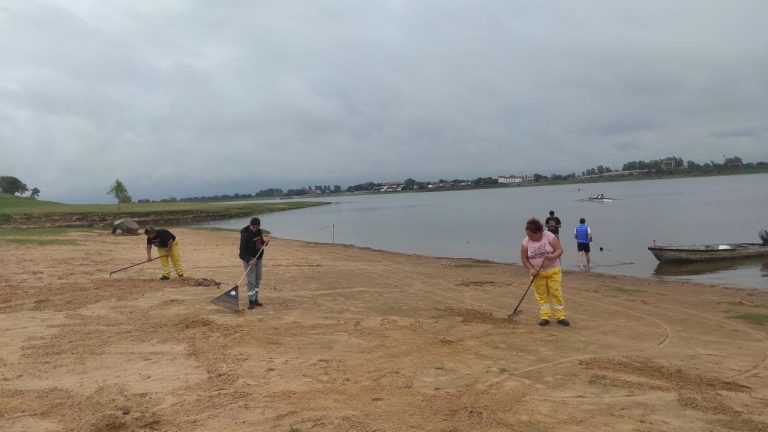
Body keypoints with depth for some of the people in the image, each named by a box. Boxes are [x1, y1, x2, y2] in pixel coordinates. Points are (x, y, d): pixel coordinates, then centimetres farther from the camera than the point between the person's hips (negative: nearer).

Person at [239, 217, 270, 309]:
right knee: (251, 281, -9)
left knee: (258, 280, 11)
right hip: (249, 259, -7)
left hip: (258, 258, 7)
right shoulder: (245, 234, -21)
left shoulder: (259, 231, 1)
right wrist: (249, 260, -33)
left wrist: (265, 242, -7)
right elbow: (242, 250, -23)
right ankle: (251, 301, -3)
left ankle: (255, 299, 21)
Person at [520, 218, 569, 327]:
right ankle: (544, 317, 12)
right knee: (541, 295, 5)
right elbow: (524, 258, -3)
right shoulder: (526, 242, -9)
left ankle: (561, 316, 7)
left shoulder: (549, 236, -14)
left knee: (556, 292, 0)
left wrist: (553, 256, -32)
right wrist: (531, 269, -17)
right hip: (537, 273, 1)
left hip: (553, 271, -1)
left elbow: (559, 250, -12)